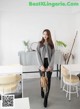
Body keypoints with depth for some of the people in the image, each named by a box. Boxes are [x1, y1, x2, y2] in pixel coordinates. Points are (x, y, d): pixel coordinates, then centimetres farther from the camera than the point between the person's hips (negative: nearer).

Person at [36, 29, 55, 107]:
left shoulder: (51, 44, 2)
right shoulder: (39, 44, 0)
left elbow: (53, 55, -2)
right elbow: (38, 55, -6)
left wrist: (50, 66, -13)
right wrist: (41, 65, -15)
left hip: (49, 62, 0)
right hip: (42, 62, 0)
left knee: (48, 80, -4)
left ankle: (46, 98, 2)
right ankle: (42, 91, 39)